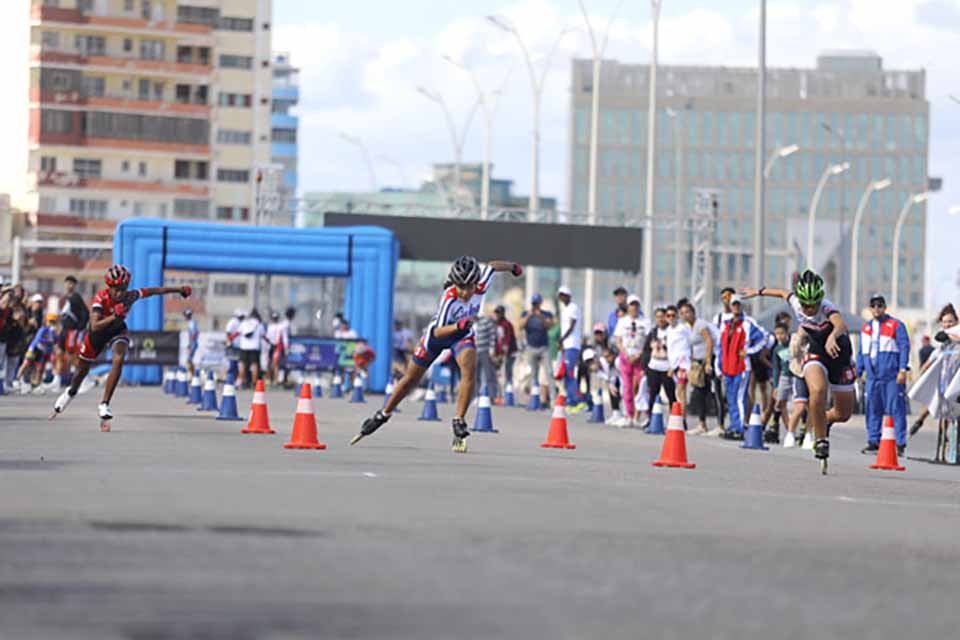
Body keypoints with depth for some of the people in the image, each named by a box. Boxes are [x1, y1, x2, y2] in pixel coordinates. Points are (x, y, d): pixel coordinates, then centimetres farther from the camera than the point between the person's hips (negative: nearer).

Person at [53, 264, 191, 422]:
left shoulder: (131, 296, -29)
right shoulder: (101, 297, -36)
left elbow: (155, 291, -15)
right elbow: (95, 326, -44)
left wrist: (179, 289, -11)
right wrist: (114, 317, -59)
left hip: (118, 330, 1)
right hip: (98, 331, -1)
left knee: (118, 360, -29)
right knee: (83, 368, 17)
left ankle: (104, 404, -20)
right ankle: (71, 391, 53)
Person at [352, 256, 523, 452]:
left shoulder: (480, 287, -28)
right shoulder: (450, 297, -38)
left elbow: (493, 265, -6)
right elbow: (437, 332, -40)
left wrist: (513, 267, 13)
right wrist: (458, 326, -59)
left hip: (463, 334, 2)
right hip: (438, 333, -2)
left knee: (469, 369, -28)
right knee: (411, 378, 11)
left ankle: (459, 422, -21)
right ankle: (383, 415, 34)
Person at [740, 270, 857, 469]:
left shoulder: (827, 307, -29)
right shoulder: (795, 302, -15)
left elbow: (840, 324, -52)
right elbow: (784, 293, 10)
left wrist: (833, 336, -74)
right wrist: (759, 292, 25)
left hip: (840, 355, -2)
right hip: (817, 354, 2)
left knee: (843, 414, 5)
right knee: (818, 390, -32)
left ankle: (823, 420, 40)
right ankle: (821, 442, -19)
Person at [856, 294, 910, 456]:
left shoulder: (896, 325, 1)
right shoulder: (865, 328, 18)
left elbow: (904, 347, -5)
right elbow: (861, 353, 24)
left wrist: (903, 370, -14)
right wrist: (858, 373, 19)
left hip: (892, 377, -5)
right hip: (872, 377, 5)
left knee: (896, 409, -6)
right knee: (872, 410, 6)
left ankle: (900, 444, -6)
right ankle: (873, 442, 13)